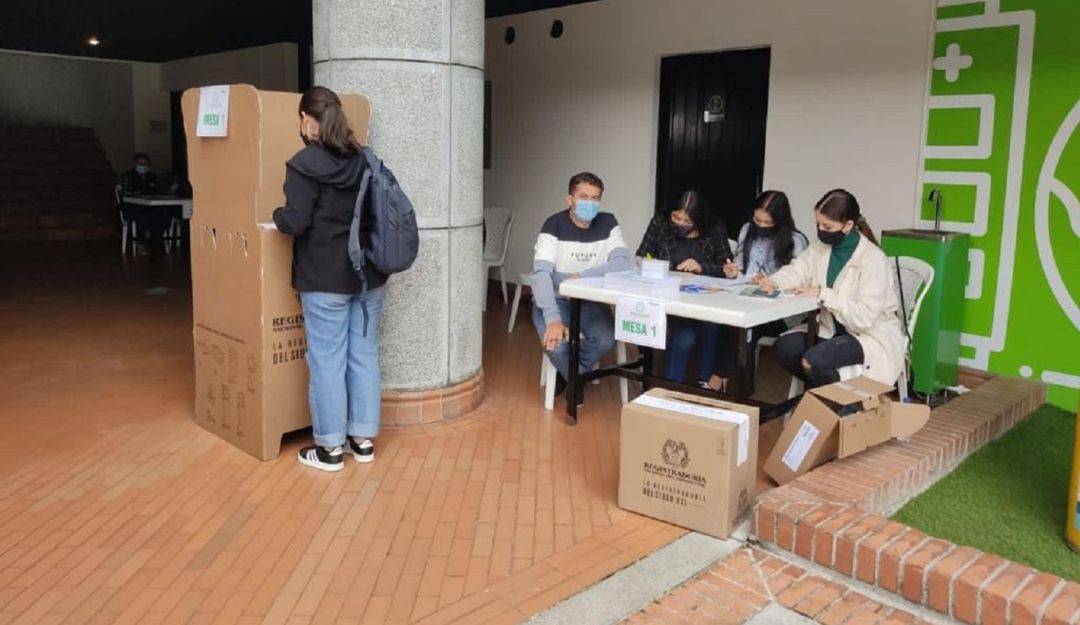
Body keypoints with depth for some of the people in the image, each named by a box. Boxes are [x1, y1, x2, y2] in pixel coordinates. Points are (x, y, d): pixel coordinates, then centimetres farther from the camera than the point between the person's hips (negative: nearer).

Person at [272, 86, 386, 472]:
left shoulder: (304, 164, -11)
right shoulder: (365, 160, 6)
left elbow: (296, 222, -16)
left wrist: (277, 215, 4)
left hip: (326, 279, -6)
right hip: (370, 275, 6)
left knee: (327, 360, 3)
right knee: (364, 354, 11)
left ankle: (330, 448, 12)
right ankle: (363, 439, 21)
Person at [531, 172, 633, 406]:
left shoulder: (608, 223, -1)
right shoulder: (554, 225, -13)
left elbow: (623, 263, -14)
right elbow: (540, 274, -24)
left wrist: (581, 275, -27)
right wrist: (553, 319, -38)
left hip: (591, 302, 3)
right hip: (554, 301, -3)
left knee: (606, 339, -27)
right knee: (555, 343, -31)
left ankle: (569, 374, 5)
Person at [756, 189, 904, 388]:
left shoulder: (873, 258, -21)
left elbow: (864, 316, -27)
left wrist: (822, 294, -28)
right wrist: (772, 282, -15)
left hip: (872, 335, -7)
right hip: (833, 330, 7)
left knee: (812, 361, -29)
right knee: (783, 347, -14)